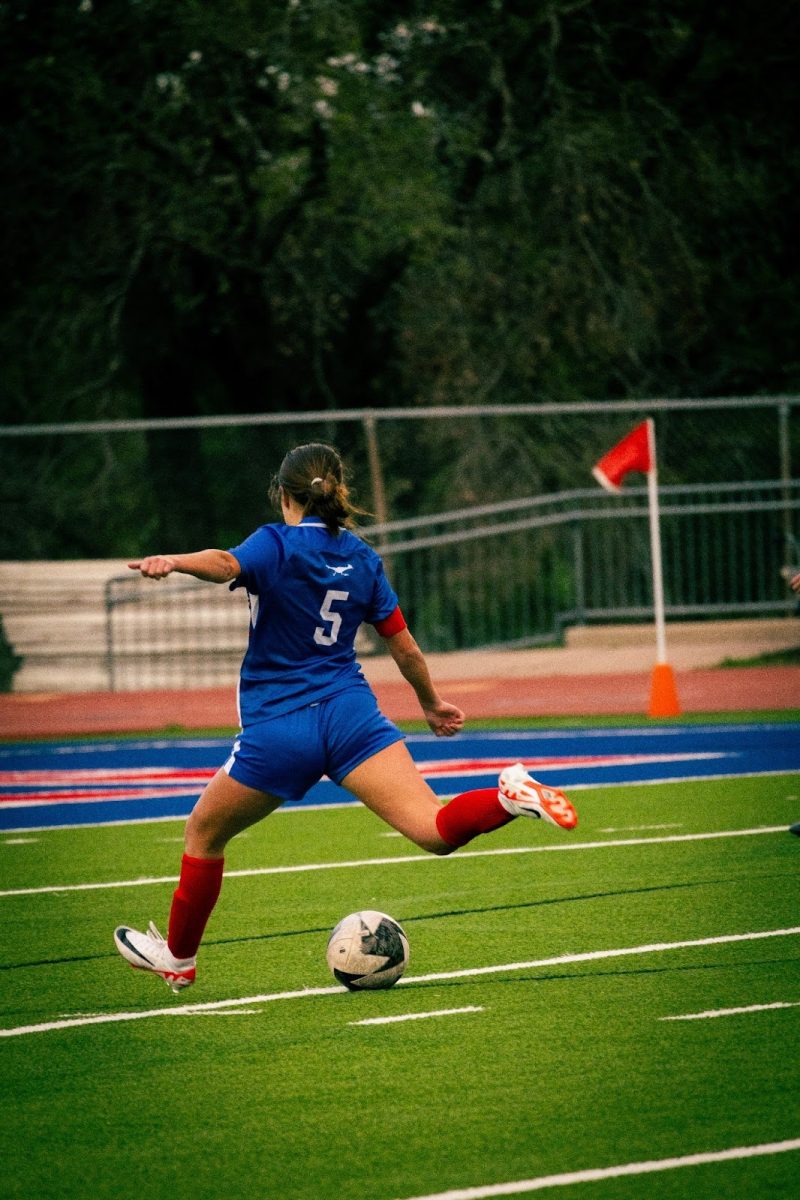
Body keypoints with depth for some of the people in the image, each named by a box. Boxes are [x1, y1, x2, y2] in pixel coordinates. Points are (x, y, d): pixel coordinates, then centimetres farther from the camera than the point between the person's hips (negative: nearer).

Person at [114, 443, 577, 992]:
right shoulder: (363, 559, 11)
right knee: (435, 831, -11)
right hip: (352, 714, 3)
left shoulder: (277, 544, -4)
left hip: (278, 730, -3)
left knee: (204, 834, 20)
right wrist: (432, 703, 34)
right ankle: (510, 796, -39)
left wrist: (172, 562, -47)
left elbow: (226, 564, -29)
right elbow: (406, 648, 17)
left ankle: (178, 957, 31)